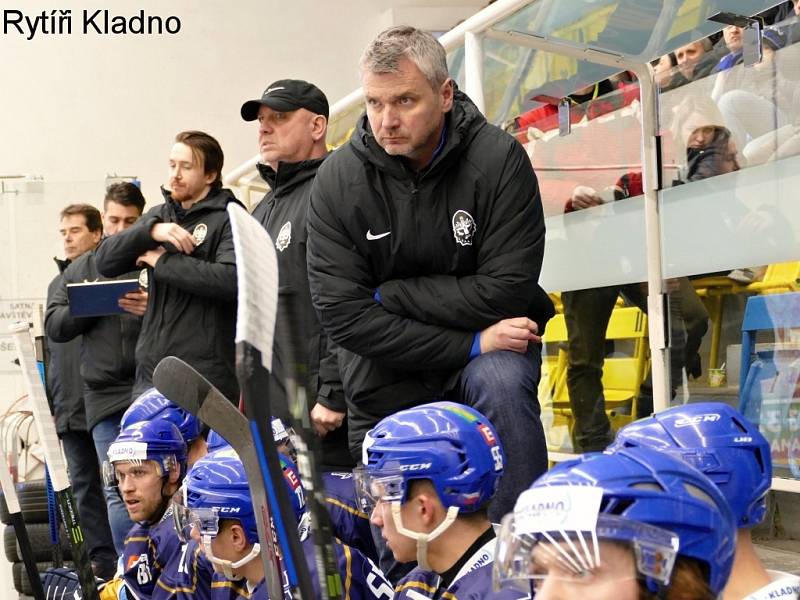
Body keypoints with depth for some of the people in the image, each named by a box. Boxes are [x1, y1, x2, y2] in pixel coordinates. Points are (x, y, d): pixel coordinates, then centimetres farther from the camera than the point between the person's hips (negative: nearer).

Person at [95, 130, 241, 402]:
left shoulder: (227, 219, -2)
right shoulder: (158, 215, 17)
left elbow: (233, 279, -19)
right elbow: (105, 262, 8)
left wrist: (165, 263, -9)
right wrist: (151, 230, -8)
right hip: (151, 372, 6)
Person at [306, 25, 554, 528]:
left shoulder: (498, 159, -16)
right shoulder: (338, 179, -11)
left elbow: (506, 292, -20)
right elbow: (342, 315, -17)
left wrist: (390, 294, -16)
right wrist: (470, 345, -23)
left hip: (490, 343, -2)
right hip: (388, 381, 2)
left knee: (500, 382, -33)